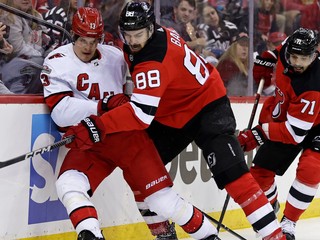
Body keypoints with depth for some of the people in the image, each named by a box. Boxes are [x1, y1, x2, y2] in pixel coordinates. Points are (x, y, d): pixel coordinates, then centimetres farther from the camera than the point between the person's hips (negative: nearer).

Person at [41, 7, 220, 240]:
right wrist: (102, 106, -25)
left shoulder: (115, 56, 5)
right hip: (89, 143, 0)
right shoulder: (57, 62, -4)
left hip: (128, 135, 0)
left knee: (162, 198, -4)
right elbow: (60, 112, -18)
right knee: (69, 184, -28)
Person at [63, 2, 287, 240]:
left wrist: (96, 128, -50)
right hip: (170, 115, 10)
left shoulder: (154, 59, -32)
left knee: (232, 173, -20)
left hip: (207, 106, -10)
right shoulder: (159, 33, -7)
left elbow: (141, 112, -42)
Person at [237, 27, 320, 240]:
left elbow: (295, 132, -37)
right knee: (261, 170, 4)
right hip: (284, 117, 6)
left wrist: (259, 134, -38)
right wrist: (267, 61, 3)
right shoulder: (287, 52, -21)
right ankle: (270, 204, 35)